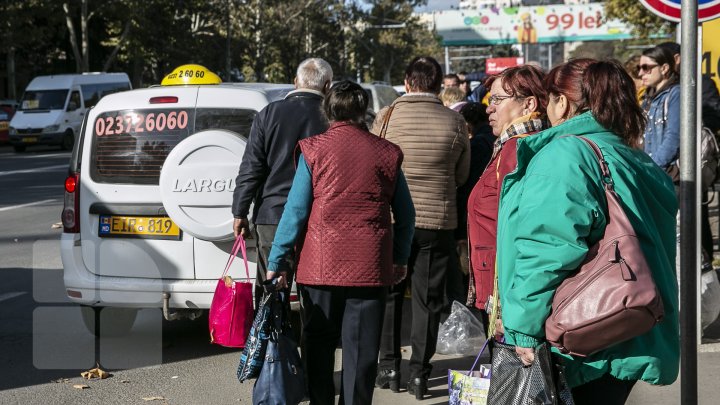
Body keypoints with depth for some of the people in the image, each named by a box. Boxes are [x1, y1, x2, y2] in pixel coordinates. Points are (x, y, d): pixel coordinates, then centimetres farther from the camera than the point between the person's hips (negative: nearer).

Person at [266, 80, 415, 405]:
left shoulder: (314, 150, -3)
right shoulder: (387, 153, 3)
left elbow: (296, 210, -5)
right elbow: (406, 214, 9)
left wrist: (277, 262, 0)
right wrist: (401, 259, 21)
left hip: (321, 265, -1)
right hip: (371, 267, 1)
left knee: (319, 342, 12)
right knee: (361, 349, 5)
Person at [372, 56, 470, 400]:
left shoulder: (387, 116, -8)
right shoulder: (455, 122, -7)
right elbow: (462, 175, 3)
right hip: (438, 221, 0)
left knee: (389, 294, 15)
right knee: (428, 299, 8)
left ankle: (389, 367, 18)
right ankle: (419, 374, 10)